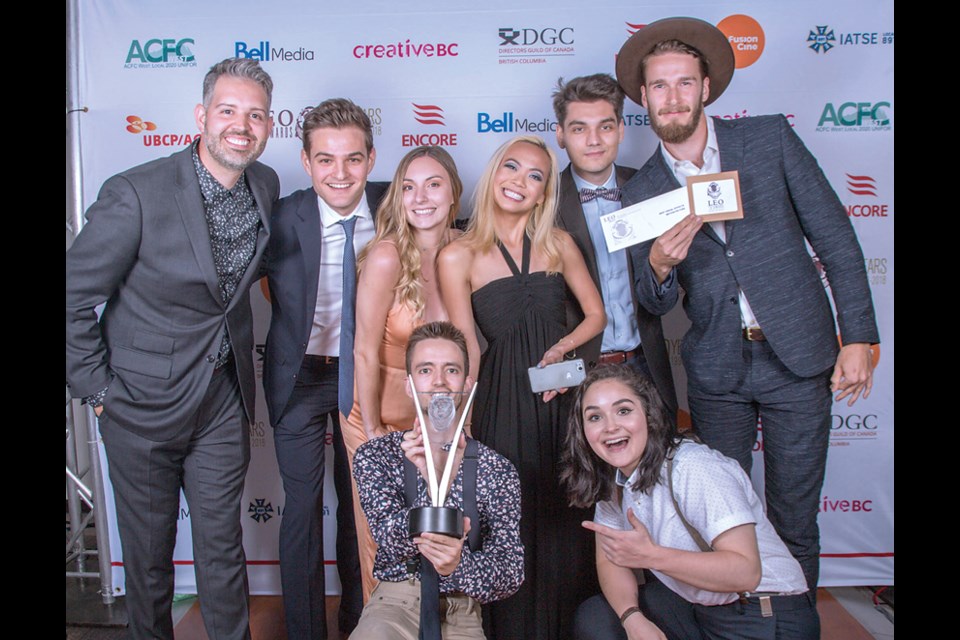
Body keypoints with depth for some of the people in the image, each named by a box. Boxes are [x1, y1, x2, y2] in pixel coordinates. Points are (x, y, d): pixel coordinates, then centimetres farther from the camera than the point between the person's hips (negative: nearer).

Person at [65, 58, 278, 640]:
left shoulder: (266, 186, -2)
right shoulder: (136, 194, -20)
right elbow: (75, 296, -12)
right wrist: (96, 388, -9)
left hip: (224, 400, 4)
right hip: (143, 403, -3)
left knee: (223, 544, 14)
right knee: (149, 551, 16)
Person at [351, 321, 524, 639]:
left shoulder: (498, 469, -1)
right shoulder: (374, 455, -2)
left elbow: (511, 571, -7)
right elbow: (393, 546, -14)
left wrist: (459, 565, -30)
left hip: (460, 612, 3)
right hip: (395, 603, -2)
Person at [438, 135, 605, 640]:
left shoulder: (559, 243, 6)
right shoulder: (458, 256, -4)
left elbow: (595, 314, 11)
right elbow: (466, 354, -3)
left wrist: (562, 347, -7)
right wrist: (464, 428, -5)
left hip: (563, 397, 3)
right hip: (502, 407, -3)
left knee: (565, 523, 11)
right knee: (512, 525, 5)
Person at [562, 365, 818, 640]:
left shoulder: (694, 469, -23)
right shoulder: (611, 480, 0)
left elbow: (746, 571, -27)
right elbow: (609, 559, 1)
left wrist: (649, 556, -32)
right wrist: (633, 618, -17)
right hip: (696, 609, 7)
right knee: (593, 617, -10)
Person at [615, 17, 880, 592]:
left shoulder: (770, 138, -2)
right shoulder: (642, 192, 1)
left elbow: (835, 237, 0)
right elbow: (656, 304, 3)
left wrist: (858, 336, -5)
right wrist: (660, 266, -20)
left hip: (798, 356, -1)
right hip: (717, 371, 1)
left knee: (794, 520, 8)